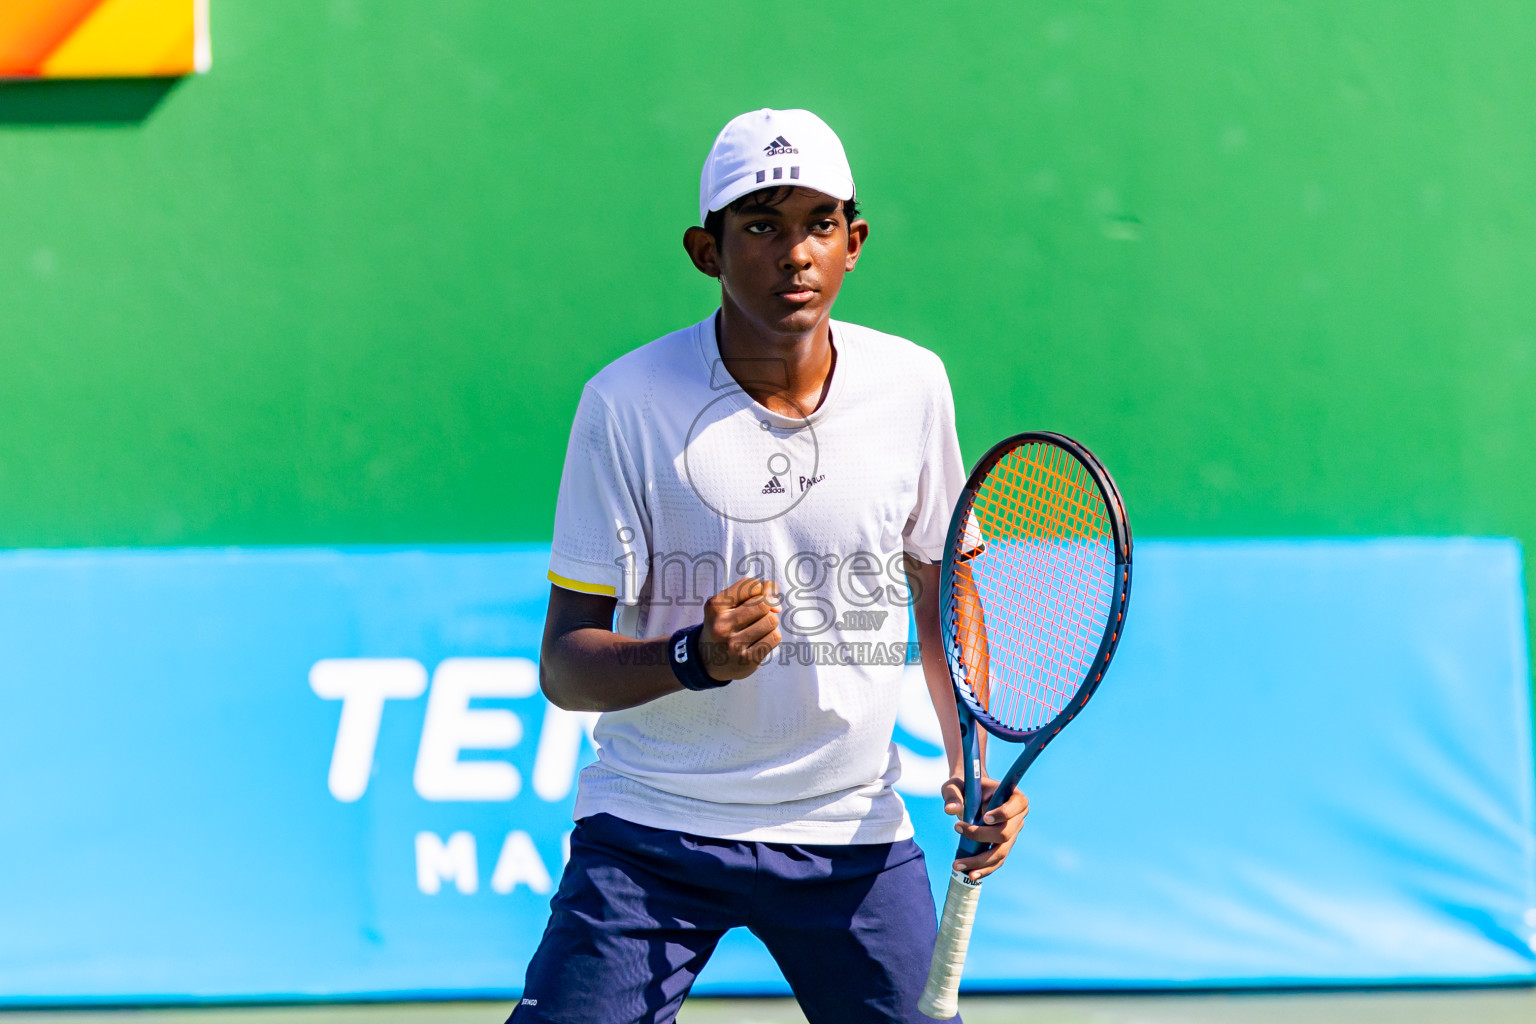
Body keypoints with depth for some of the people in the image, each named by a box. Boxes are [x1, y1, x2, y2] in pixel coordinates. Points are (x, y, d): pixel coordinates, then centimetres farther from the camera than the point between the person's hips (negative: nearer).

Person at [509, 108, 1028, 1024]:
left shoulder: (912, 386, 0)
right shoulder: (628, 402, -10)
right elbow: (563, 663, -9)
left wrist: (976, 763, 1)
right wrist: (692, 658, -28)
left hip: (853, 835, 3)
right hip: (653, 825, -2)